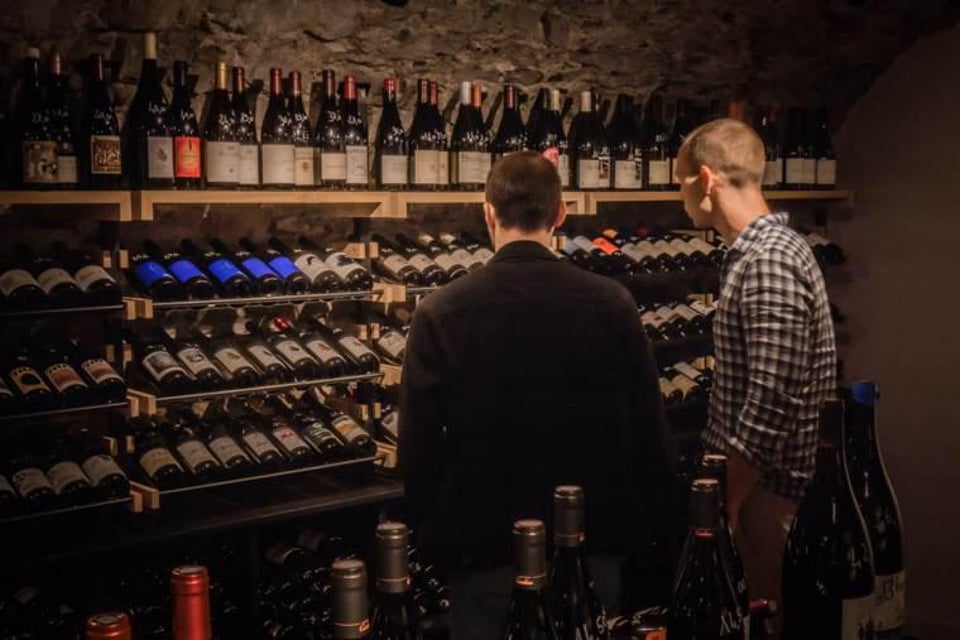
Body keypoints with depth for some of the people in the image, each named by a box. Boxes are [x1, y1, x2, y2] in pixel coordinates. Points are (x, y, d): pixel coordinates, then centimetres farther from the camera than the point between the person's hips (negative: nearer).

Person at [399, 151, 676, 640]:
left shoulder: (439, 313, -11)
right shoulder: (612, 303, -8)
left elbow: (419, 443, -8)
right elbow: (649, 431, -4)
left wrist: (429, 531, 7)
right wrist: (647, 527, 10)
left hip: (483, 545, -1)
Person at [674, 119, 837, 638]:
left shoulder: (769, 263, -21)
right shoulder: (755, 251, 10)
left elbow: (770, 401, -25)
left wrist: (725, 496, -19)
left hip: (759, 485, -9)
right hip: (748, 472, 9)